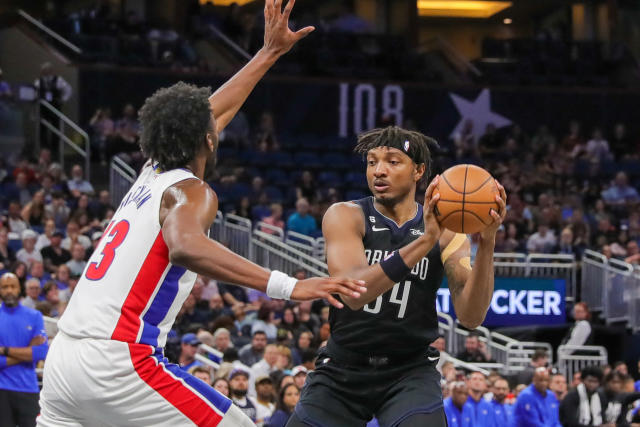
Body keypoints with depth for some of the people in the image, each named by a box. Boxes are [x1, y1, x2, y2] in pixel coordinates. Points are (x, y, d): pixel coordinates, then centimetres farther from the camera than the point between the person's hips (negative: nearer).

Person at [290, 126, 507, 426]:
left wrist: (486, 244, -29)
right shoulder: (345, 216, -9)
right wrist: (424, 241, -37)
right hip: (342, 369, 0)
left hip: (410, 371, 0)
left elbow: (470, 317, -14)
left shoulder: (446, 231, -3)